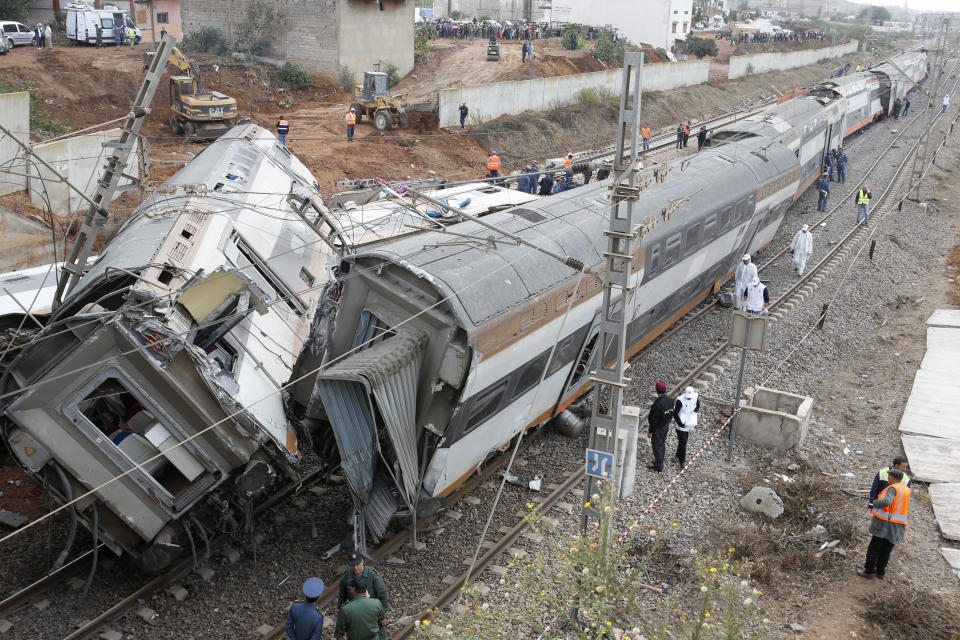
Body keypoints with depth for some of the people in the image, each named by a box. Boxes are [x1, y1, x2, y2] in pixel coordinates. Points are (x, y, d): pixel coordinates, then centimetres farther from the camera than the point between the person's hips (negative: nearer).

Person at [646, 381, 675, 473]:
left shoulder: (658, 403, -31)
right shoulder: (670, 400, -7)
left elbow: (654, 420, -25)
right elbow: (671, 413, 6)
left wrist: (650, 431, -15)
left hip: (658, 428, -8)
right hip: (666, 425, 8)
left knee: (657, 446, 7)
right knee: (662, 444, 23)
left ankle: (659, 467, 18)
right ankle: (659, 462, 41)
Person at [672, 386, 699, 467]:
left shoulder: (696, 397, -7)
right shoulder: (680, 400, -24)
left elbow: (697, 406, 13)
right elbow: (675, 414, -17)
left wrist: (694, 412, -5)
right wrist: (681, 424, -18)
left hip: (690, 424, 6)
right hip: (681, 426, -6)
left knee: (684, 441, 17)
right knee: (683, 442, -5)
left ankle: (678, 456, 34)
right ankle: (682, 460, 6)